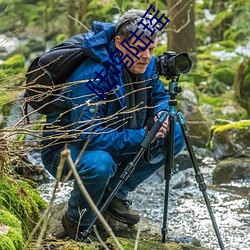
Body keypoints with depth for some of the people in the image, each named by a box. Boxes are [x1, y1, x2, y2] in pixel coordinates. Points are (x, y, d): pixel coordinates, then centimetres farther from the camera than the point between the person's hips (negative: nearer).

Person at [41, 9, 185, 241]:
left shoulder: (146, 65, -7)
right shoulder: (92, 77, -32)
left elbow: (160, 96, 11)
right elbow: (89, 136, -36)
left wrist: (161, 114, -14)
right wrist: (142, 137, -35)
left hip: (114, 144, 8)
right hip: (64, 148, -8)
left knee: (175, 136, -3)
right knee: (99, 164, -41)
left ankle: (115, 193, 6)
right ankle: (77, 222, -9)